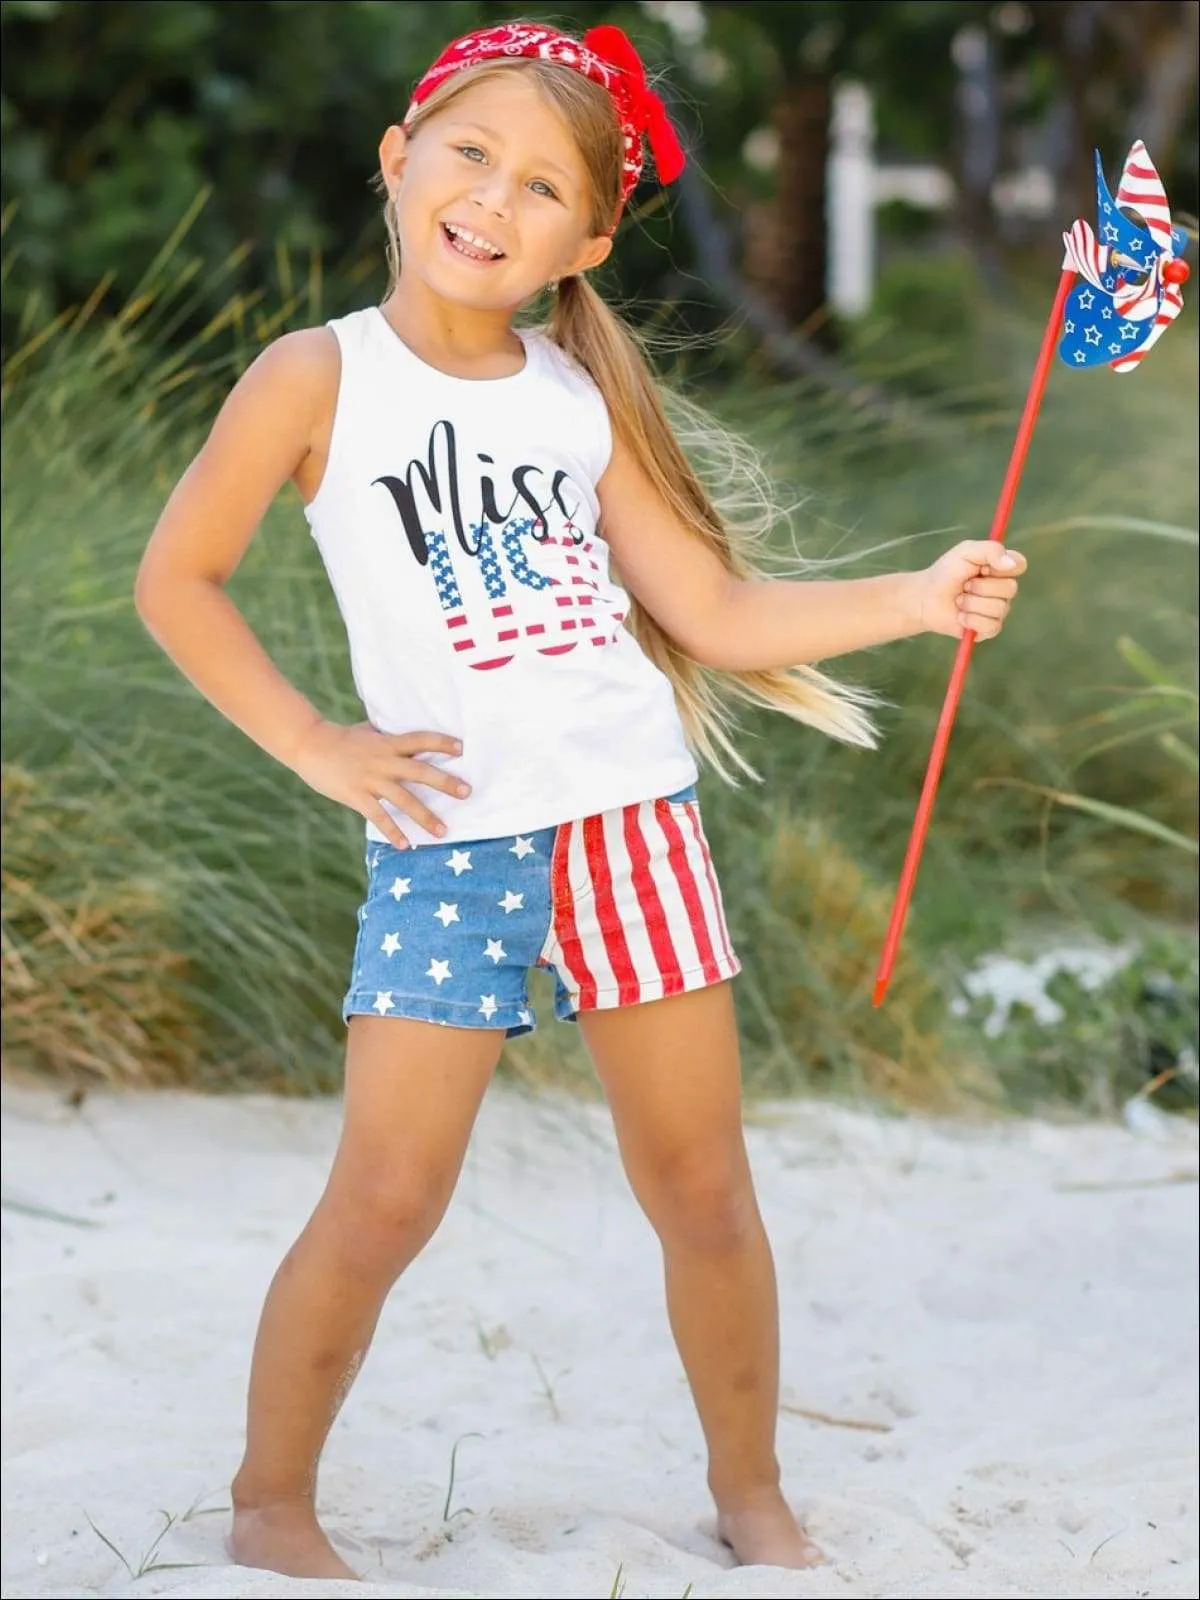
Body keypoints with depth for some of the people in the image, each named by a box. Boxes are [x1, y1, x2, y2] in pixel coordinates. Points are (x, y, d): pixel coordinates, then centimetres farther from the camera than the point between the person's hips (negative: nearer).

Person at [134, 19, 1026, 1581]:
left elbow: (716, 611, 7)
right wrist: (316, 744, -4)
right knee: (384, 1201, -5)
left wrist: (916, 596, -2)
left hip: (633, 816, 4)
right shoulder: (320, 378, -4)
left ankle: (752, 1495, 27)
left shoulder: (584, 393, 6)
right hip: (447, 836, -3)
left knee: (705, 1191, 9)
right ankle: (273, 1503, 15)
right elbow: (177, 581, 2)